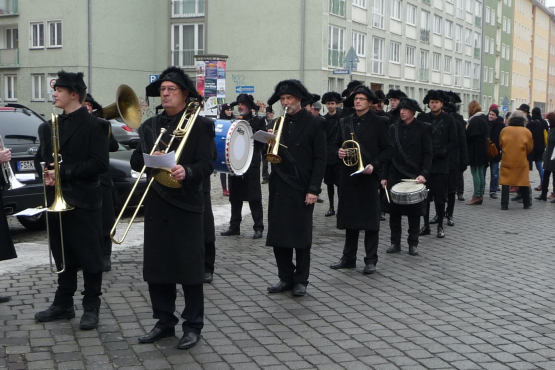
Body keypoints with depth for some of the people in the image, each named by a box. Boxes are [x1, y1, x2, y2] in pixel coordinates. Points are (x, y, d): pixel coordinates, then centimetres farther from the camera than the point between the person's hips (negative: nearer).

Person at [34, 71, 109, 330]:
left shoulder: (94, 126, -7)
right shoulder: (49, 127, 14)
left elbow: (99, 164, -15)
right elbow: (40, 158, 17)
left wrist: (64, 172, -18)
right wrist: (45, 173, -5)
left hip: (83, 202, -6)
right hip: (56, 199, 6)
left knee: (89, 257, 1)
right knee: (63, 256, 13)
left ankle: (91, 307, 10)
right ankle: (63, 303, 23)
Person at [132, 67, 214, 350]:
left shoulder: (200, 125, -3)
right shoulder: (150, 125, 13)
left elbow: (206, 165, -10)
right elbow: (135, 161, 10)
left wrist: (186, 171, -29)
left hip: (187, 205, -5)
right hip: (156, 204, 5)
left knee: (190, 268, -1)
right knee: (156, 267, 8)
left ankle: (193, 326, 10)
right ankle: (164, 321, 22)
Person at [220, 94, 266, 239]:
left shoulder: (258, 121, 0)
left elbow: (261, 142, -6)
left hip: (251, 164, -5)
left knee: (254, 197, -3)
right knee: (235, 197, 9)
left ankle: (258, 227, 2)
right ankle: (234, 227, 16)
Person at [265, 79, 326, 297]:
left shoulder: (313, 124, -3)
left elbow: (319, 159, -6)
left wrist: (314, 189, -13)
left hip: (301, 188, -5)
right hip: (279, 187, 5)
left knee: (301, 236, 3)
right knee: (278, 235, 5)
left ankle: (301, 280, 13)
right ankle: (285, 277, 17)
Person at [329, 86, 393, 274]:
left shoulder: (378, 123, -1)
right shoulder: (345, 122, 12)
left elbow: (388, 149, -2)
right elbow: (337, 144, 19)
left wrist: (374, 165, -16)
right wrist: (339, 152, -3)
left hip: (368, 176, -4)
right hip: (348, 176, 4)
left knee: (370, 219, -1)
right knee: (350, 217, 10)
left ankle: (371, 260, 6)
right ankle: (349, 258, 19)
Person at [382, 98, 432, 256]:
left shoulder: (423, 128, 0)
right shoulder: (393, 128, 8)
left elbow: (428, 154, -3)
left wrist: (424, 174, -15)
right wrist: (384, 176, 4)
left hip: (414, 176, -2)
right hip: (395, 175, 3)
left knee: (414, 211, 3)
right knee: (394, 210, 3)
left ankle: (413, 243, 13)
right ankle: (395, 242, 12)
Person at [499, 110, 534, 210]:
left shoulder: (504, 130, -3)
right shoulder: (527, 132, -5)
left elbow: (500, 144, 8)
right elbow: (530, 148, 2)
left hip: (507, 161, 0)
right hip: (522, 162, 0)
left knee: (505, 182, 4)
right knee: (524, 182, 11)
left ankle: (504, 204, -1)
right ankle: (527, 203, 20)